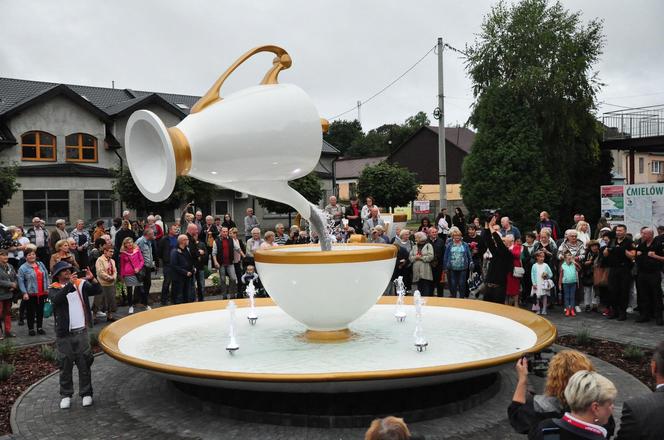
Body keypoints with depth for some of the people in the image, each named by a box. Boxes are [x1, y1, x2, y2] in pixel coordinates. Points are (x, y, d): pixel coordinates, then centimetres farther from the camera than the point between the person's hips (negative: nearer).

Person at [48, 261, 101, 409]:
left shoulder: (80, 284, 4)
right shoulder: (54, 288, -1)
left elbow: (98, 291, -6)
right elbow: (56, 299, -23)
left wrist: (92, 279, -24)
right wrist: (69, 284, -34)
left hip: (81, 331, 1)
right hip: (64, 334, -1)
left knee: (84, 363, 6)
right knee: (65, 365, 7)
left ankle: (86, 393, 15)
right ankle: (66, 395, 18)